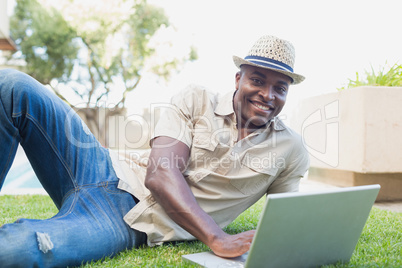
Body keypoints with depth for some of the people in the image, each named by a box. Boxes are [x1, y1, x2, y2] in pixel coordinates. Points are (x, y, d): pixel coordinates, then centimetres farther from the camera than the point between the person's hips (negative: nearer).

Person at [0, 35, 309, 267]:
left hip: (131, 225, -2)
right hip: (108, 171, 3)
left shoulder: (292, 150, 6)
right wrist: (217, 239, -27)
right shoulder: (196, 100, 0)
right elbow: (160, 175, -13)